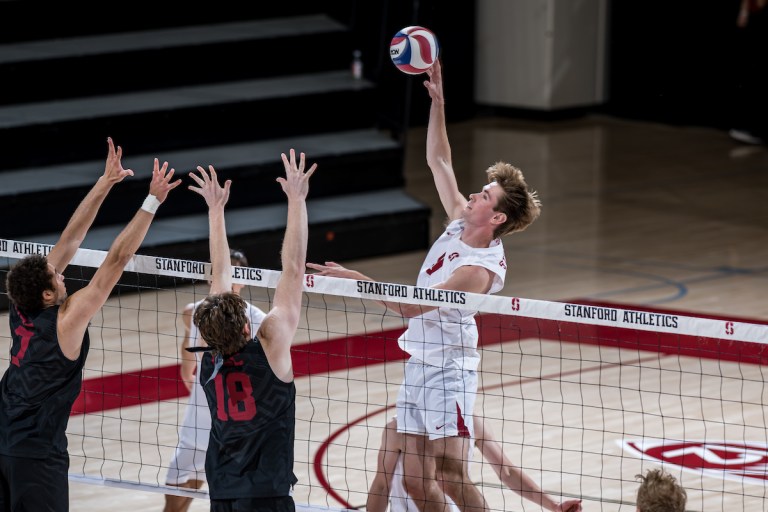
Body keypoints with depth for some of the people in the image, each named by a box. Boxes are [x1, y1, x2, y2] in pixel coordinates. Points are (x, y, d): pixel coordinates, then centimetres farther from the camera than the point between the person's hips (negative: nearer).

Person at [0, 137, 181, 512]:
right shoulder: (65, 322, -16)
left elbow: (70, 239, 4)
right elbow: (116, 260, -18)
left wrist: (105, 184, 5)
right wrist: (152, 201, -18)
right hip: (37, 453, -8)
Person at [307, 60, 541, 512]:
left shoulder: (479, 269, -21)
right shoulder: (462, 222, 2)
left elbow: (411, 307, -22)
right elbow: (439, 160, 13)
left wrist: (356, 279, -20)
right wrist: (438, 100, 6)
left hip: (449, 366, -8)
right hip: (420, 360, 8)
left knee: (450, 473, -16)